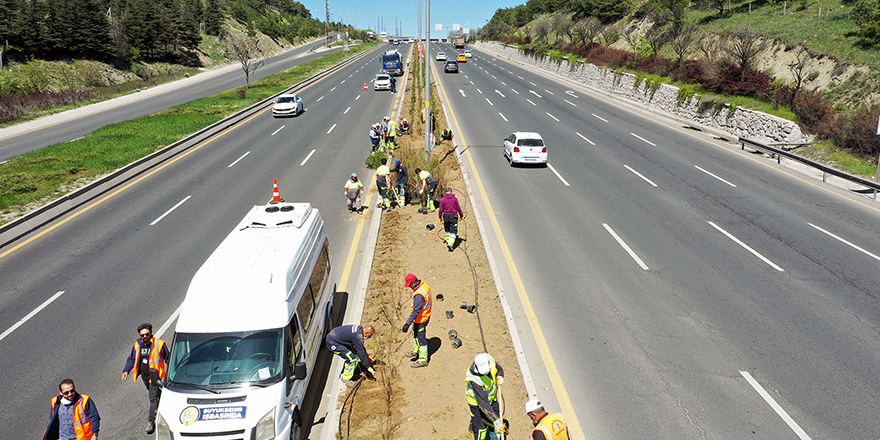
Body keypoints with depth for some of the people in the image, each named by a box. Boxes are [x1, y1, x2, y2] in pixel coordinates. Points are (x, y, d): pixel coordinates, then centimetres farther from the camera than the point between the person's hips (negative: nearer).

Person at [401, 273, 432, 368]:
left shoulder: (419, 294, -33)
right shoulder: (423, 285, -3)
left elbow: (416, 310, -34)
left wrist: (408, 323, -32)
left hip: (420, 319, -10)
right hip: (425, 316, 10)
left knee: (421, 339, 4)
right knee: (415, 334, 28)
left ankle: (423, 360, 18)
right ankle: (416, 351, 48)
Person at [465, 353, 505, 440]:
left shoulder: (489, 359, -23)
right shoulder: (475, 379, -40)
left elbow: (499, 369, 4)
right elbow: (483, 404, -37)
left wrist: (500, 377, -16)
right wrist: (495, 421, -39)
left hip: (492, 398, 6)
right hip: (478, 403, -6)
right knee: (481, 431, 2)